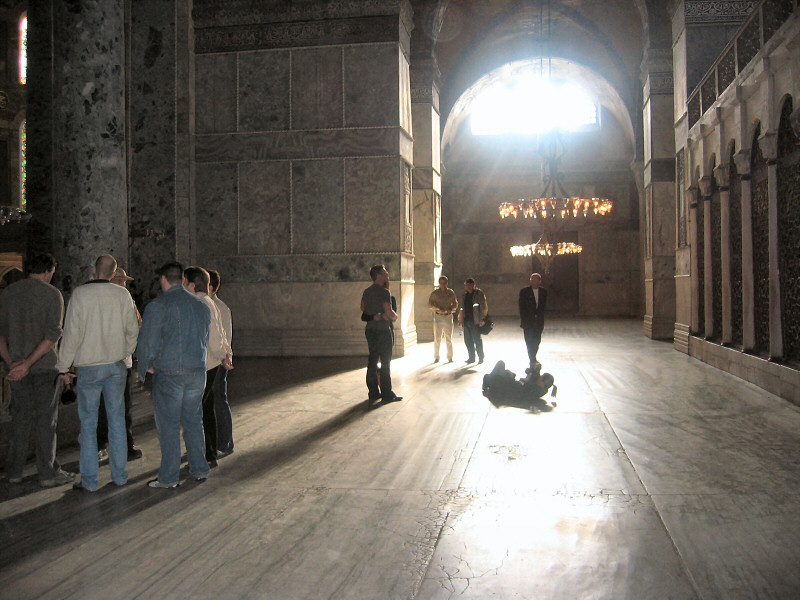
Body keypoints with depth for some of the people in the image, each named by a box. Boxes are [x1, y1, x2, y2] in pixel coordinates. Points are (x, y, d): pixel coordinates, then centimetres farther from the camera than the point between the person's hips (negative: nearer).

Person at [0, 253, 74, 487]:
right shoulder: (52, 294, -8)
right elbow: (53, 334, -18)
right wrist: (28, 363, -19)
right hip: (45, 365, -4)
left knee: (19, 416, 13)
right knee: (46, 417, 2)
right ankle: (47, 473, 6)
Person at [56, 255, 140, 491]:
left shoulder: (80, 294, -10)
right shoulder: (122, 294, -2)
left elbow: (72, 332, -8)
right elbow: (133, 330, 4)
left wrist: (64, 367, 0)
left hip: (89, 367, -2)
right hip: (116, 365, 3)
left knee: (88, 423, 5)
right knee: (117, 419, 10)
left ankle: (89, 479, 10)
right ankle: (119, 474, 17)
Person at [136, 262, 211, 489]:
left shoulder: (157, 306, -9)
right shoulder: (201, 306, 10)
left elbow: (147, 342, -9)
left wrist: (143, 369, 6)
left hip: (168, 374, -5)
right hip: (198, 372, 6)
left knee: (168, 425, 2)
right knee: (193, 421, 15)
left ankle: (168, 477, 9)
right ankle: (200, 470, 21)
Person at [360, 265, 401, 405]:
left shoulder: (367, 291, 10)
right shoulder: (384, 292, -14)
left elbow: (362, 309, 18)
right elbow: (389, 313, -19)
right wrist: (395, 316, 0)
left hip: (370, 329, 8)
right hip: (382, 330, -8)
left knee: (372, 361, 10)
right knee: (385, 362, -1)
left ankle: (373, 393, 14)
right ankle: (387, 394, 2)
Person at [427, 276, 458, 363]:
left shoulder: (451, 293, 8)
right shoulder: (434, 293, 3)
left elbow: (455, 304, 14)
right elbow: (430, 304, 2)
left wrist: (451, 309, -7)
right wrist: (438, 309, -14)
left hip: (448, 316, 1)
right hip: (438, 317, -1)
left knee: (449, 338, 2)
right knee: (437, 338, -1)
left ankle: (450, 357, 9)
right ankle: (436, 357, 8)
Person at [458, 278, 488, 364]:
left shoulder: (479, 293, -3)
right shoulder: (465, 294, 15)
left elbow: (484, 307, -7)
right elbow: (462, 308, 19)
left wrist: (482, 319, -14)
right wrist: (460, 320, 13)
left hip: (475, 321, -6)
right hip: (466, 320, 6)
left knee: (477, 340, -3)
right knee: (468, 340, 7)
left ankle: (481, 357, 9)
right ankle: (471, 357, 17)